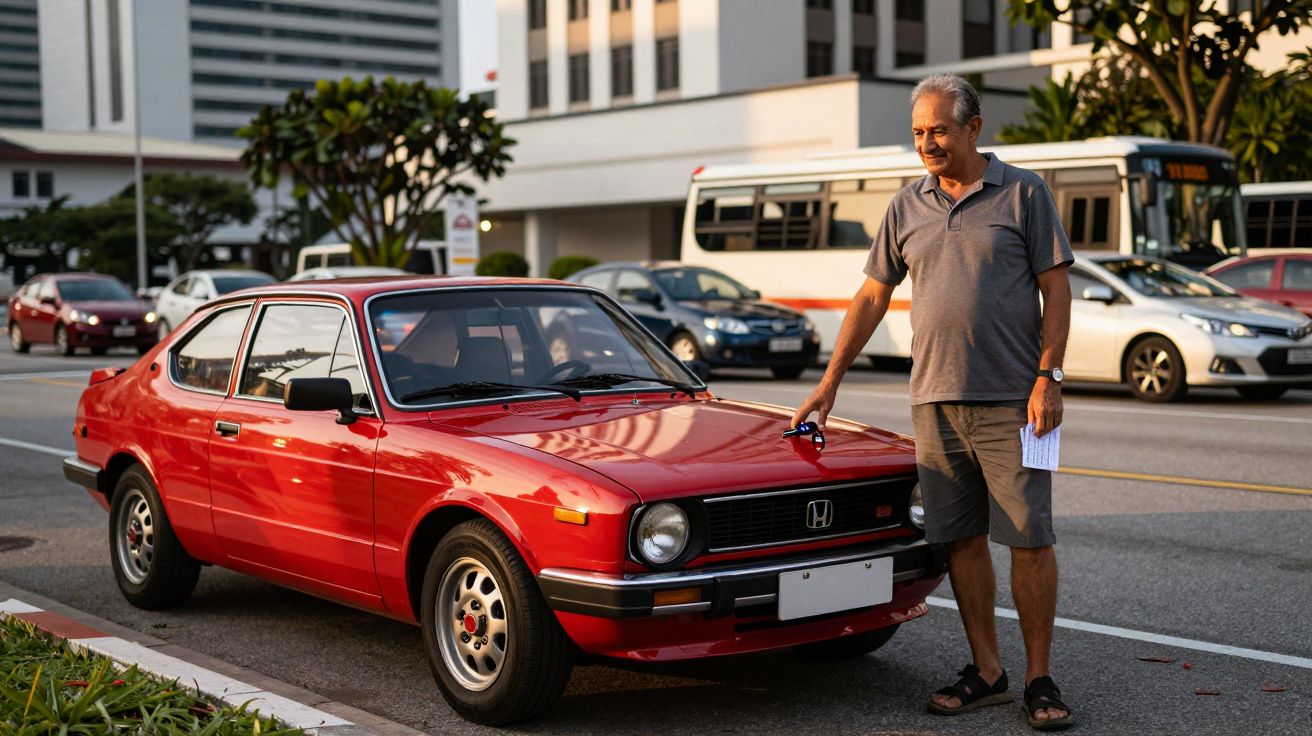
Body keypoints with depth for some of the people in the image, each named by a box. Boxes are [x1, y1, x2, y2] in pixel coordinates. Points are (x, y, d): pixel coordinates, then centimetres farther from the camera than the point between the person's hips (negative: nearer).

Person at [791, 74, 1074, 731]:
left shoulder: (1022, 192, 1)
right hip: (935, 401, 4)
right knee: (961, 539, 6)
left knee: (1029, 538, -2)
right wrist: (830, 382, 10)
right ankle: (986, 671, 17)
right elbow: (872, 297, 14)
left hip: (1010, 401, -4)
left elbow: (1055, 288, -1)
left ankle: (1039, 679, 8)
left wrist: (1048, 376, -10)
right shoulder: (908, 207, 11)